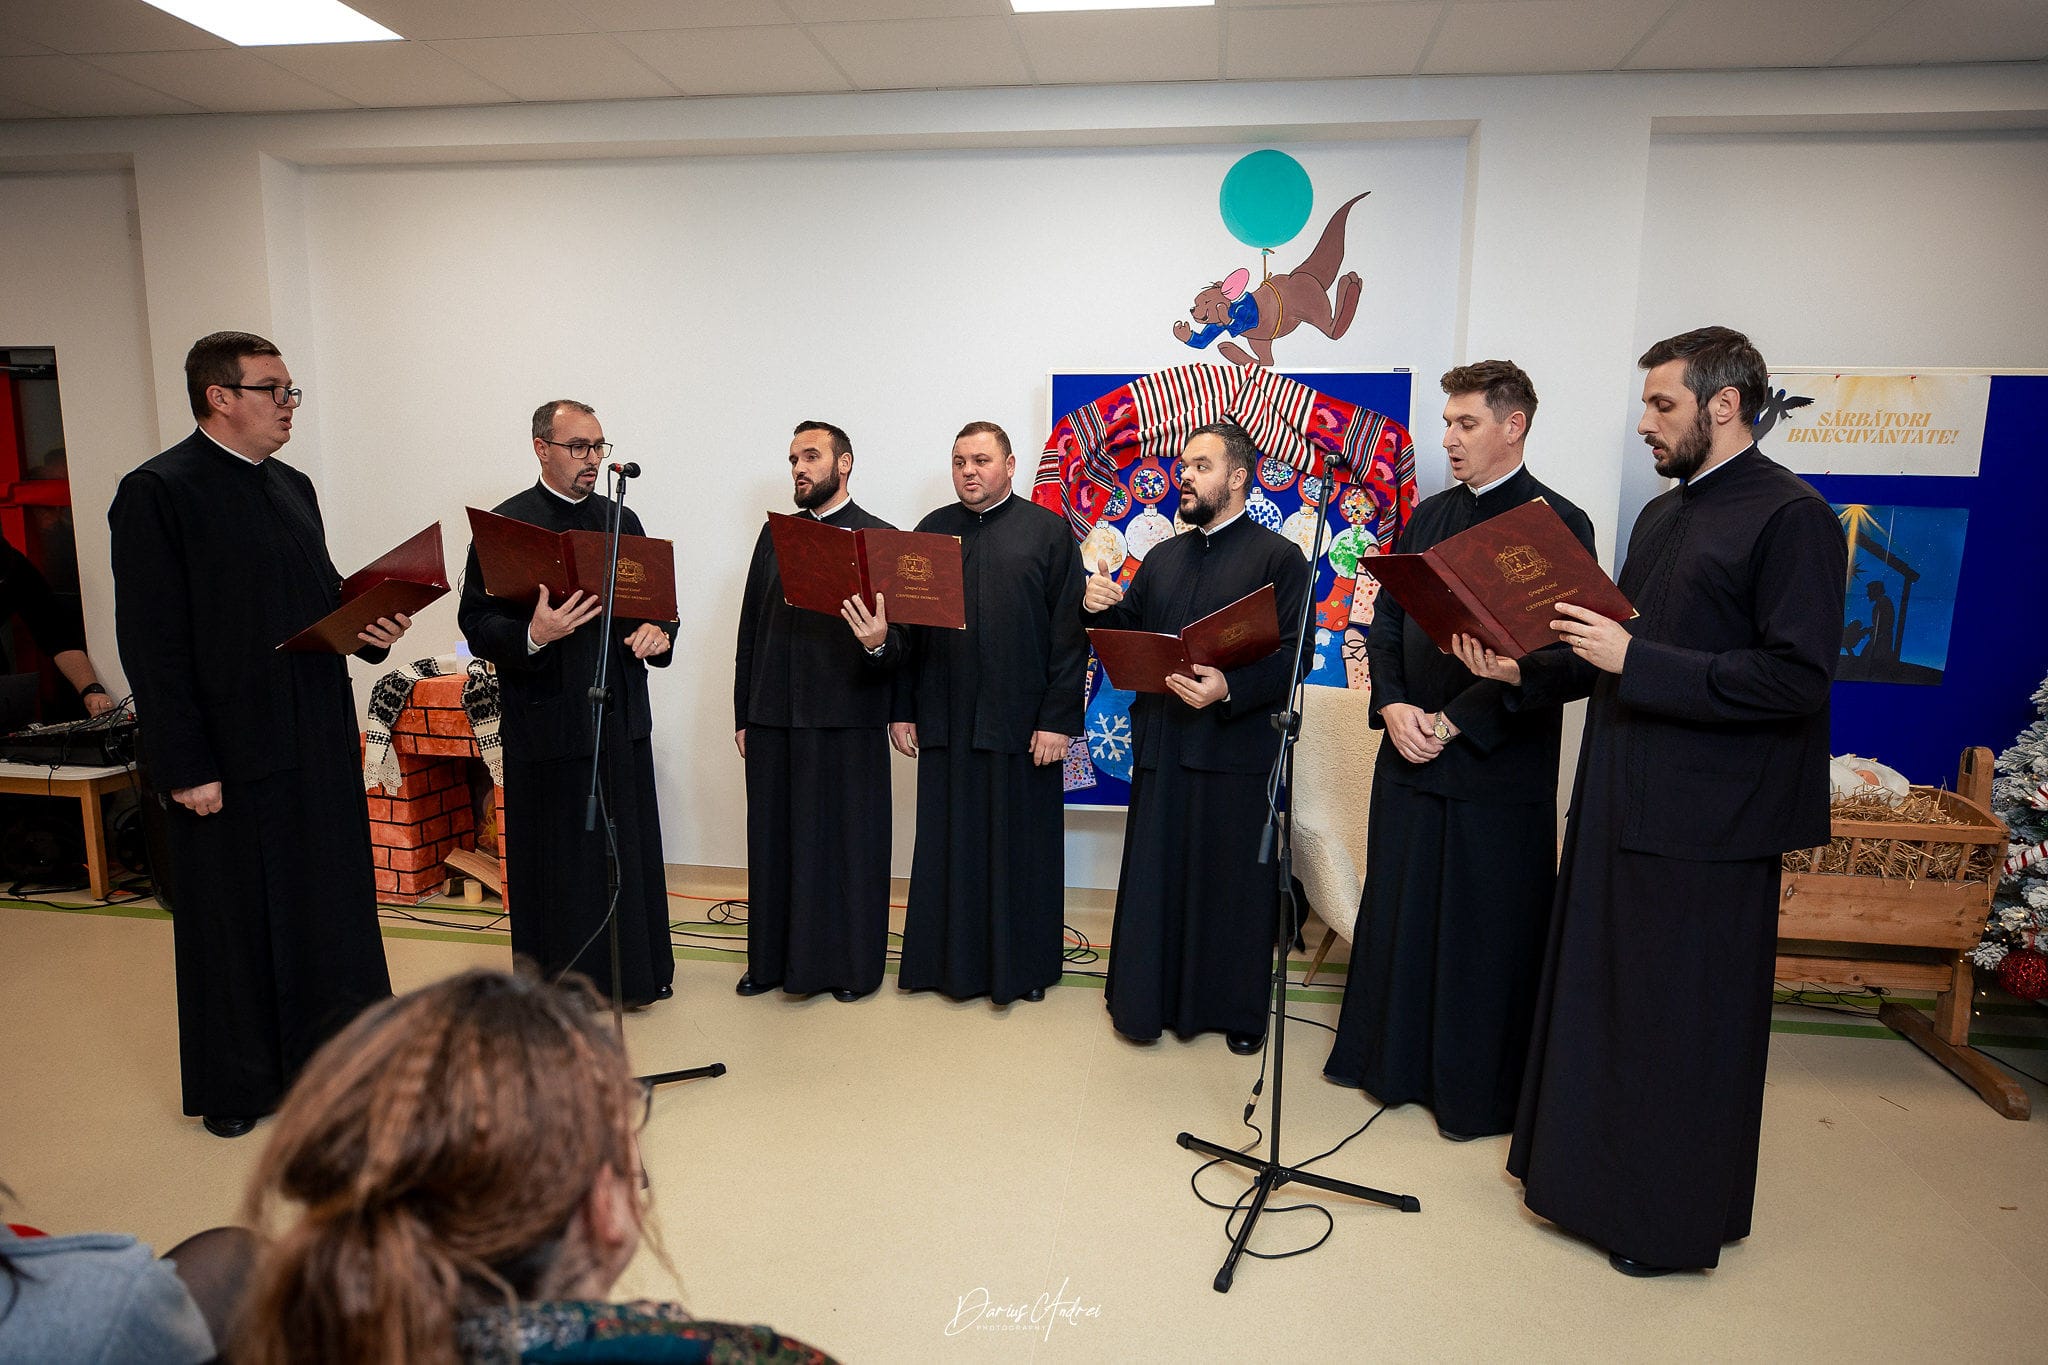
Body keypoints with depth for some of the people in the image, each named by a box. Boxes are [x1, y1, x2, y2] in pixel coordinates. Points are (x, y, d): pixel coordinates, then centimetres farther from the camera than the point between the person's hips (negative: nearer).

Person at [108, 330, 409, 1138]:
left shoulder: (293, 487, 12)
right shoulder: (157, 493, -10)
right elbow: (152, 643, -14)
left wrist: (370, 631, -3)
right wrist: (186, 768, -16)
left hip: (319, 742, 7)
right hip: (231, 751, -7)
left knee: (329, 908, 15)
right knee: (233, 922, 9)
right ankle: (235, 1085, 26)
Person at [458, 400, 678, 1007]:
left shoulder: (621, 519, 12)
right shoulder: (505, 523, -4)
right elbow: (477, 626, -7)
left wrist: (657, 629, -7)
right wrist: (531, 636, -27)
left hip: (621, 719, 5)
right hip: (549, 723, -5)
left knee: (629, 851, 11)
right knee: (560, 860, 4)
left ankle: (633, 974, 26)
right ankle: (561, 984, 19)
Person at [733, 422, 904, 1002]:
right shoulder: (775, 535, 13)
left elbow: (900, 640, -5)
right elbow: (751, 628, 14)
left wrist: (879, 643, -29)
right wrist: (743, 715, 10)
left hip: (847, 722, -5)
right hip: (774, 721, 5)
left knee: (848, 841, 4)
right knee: (775, 841, 11)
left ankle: (852, 963, 17)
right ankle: (774, 959, 25)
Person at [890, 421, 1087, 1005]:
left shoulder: (1048, 531, 0)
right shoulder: (932, 531, 11)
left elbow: (1070, 631, -5)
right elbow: (907, 626, 11)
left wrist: (1058, 718, -11)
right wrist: (903, 710, 5)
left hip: (1021, 722, -3)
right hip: (944, 720, 3)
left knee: (1021, 844, 6)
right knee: (949, 843, 10)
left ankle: (1022, 965, 21)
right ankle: (951, 961, 23)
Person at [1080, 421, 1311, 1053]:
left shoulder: (1279, 557, -2)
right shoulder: (1162, 558, 16)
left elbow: (1291, 657, -11)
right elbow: (1129, 638, 17)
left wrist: (1229, 689, -26)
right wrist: (1100, 609, -3)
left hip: (1238, 750, -5)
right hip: (1161, 747, 5)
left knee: (1235, 884, 6)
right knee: (1154, 880, 10)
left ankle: (1239, 1010, 23)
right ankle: (1147, 1001, 25)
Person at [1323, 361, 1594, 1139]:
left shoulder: (1558, 524, -7)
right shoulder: (1428, 518, 11)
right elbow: (1385, 623, 11)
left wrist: (1453, 722, -16)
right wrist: (1393, 707, -5)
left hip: (1498, 767, -6)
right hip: (1410, 755, 6)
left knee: (1484, 935, 5)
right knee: (1396, 914, 14)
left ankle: (1478, 1094, 21)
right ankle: (1389, 1061, 31)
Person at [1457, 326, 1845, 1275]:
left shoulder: (1791, 517, -11)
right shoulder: (1663, 513, 14)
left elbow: (1798, 678, -20)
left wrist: (1635, 659, -22)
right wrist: (1524, 670, 3)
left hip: (1707, 823, -8)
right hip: (1621, 804, 8)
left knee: (1684, 1028, 5)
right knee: (1601, 1001, 17)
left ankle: (1676, 1217, 24)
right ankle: (1591, 1174, 34)